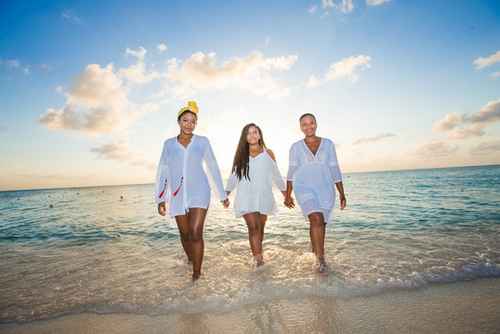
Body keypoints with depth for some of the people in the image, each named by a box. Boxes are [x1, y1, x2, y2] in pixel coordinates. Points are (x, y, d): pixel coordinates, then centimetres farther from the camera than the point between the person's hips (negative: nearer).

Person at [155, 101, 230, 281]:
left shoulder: (203, 141, 0)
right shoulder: (169, 143, 5)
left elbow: (213, 168, 4)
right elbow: (162, 172, 5)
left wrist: (223, 195, 4)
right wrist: (160, 199, 0)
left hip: (199, 192, -2)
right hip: (178, 195, 2)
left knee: (196, 233, -14)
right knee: (185, 234, 14)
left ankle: (197, 273, 5)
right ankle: (191, 260, 43)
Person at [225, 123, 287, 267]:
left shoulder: (268, 153, 4)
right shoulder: (240, 155, 4)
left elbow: (276, 175, 11)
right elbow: (234, 176, 11)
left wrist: (286, 194, 14)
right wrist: (225, 194, 13)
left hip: (263, 197, 1)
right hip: (246, 197, -1)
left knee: (260, 228, 11)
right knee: (253, 227, -12)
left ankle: (258, 254, 32)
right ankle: (258, 258, -10)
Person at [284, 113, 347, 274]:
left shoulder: (328, 144, 4)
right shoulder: (296, 147, 2)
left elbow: (335, 170, 4)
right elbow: (292, 172, 3)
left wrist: (342, 194, 0)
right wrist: (288, 195, -2)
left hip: (325, 190, 2)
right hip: (305, 190, -2)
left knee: (318, 225, 12)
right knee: (317, 220, -24)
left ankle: (316, 255, 38)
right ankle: (321, 259, -9)